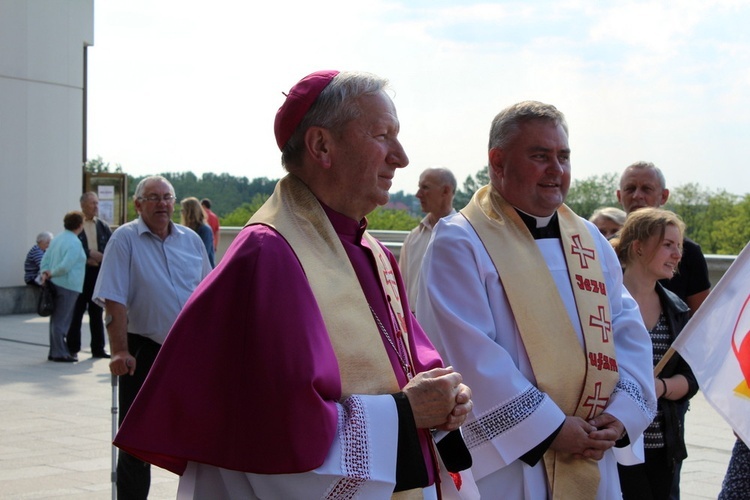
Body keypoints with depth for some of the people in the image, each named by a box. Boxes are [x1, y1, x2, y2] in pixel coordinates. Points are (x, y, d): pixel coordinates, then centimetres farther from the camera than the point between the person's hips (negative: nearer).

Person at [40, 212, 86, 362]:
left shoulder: (58, 239, 11)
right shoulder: (74, 243, -17)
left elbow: (45, 259, 13)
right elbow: (65, 266, -24)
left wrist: (45, 272, 0)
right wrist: (51, 274, -10)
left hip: (56, 284, 9)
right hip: (68, 286, -9)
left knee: (56, 320, 14)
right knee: (61, 321, -4)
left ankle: (54, 352, 20)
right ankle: (60, 353, 0)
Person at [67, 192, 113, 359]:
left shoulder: (103, 226, 11)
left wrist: (100, 258, -10)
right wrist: (89, 254, -17)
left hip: (99, 272, 4)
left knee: (97, 313, 9)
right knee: (76, 312, 0)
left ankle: (98, 348, 14)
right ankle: (72, 349, 7)